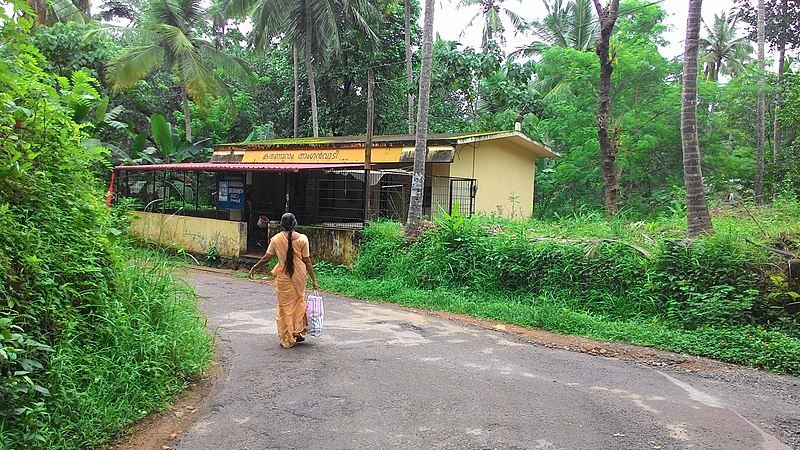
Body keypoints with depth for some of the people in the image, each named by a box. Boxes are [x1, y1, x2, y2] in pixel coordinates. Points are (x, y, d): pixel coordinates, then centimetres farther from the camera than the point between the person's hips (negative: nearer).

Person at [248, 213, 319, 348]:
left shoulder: (276, 239, -4)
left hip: (283, 276, -1)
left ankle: (287, 340, 12)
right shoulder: (302, 238, -4)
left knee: (285, 306, 8)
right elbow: (307, 261, -4)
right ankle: (299, 333, 21)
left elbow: (266, 258, 1)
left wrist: (254, 268, 16)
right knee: (299, 302, 19)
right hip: (299, 276, 1)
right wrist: (313, 278, 3)